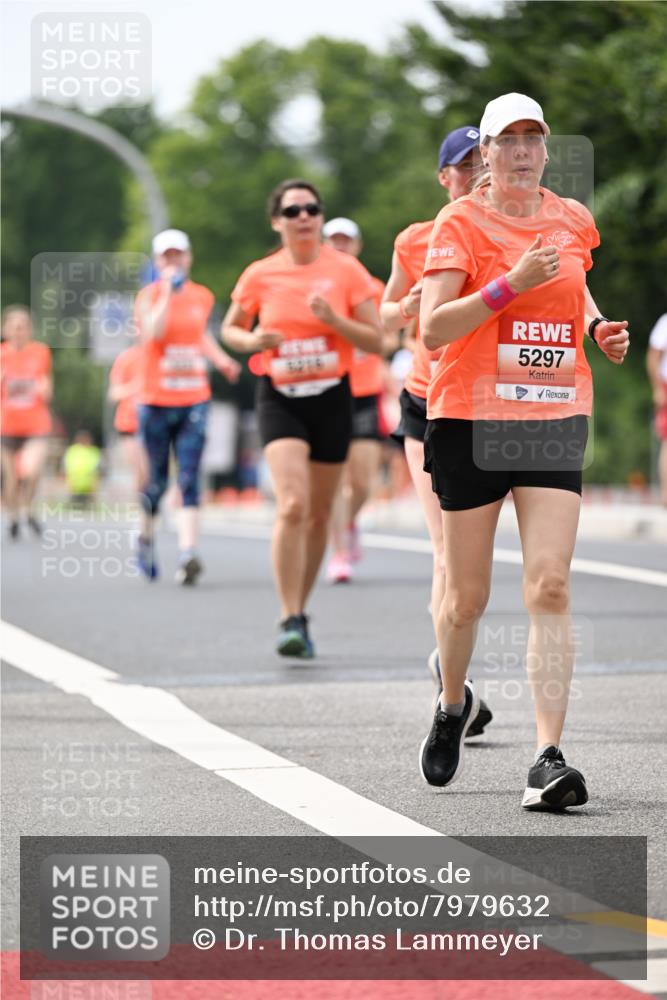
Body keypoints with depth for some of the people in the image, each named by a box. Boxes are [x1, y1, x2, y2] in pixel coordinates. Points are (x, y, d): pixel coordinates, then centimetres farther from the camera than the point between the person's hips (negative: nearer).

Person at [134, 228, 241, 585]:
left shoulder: (202, 297, 10)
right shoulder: (148, 295, -2)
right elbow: (154, 332, -21)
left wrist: (222, 359, 13)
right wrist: (167, 292, -20)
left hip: (194, 399, 2)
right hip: (156, 401, -2)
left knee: (189, 479, -10)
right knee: (156, 481, 4)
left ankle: (187, 554, -20)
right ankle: (146, 538, 32)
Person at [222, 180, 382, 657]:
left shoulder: (346, 270, -2)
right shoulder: (260, 276, 0)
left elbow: (376, 340, -2)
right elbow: (230, 328, 14)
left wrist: (335, 320, -19)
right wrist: (251, 340, -8)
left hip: (332, 398, 2)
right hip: (280, 399, -2)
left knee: (319, 514, 8)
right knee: (292, 506, -19)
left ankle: (301, 613, 25)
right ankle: (290, 620, -17)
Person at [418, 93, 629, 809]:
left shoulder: (572, 220, 10)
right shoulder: (460, 223, -4)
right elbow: (431, 328, -14)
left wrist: (599, 329, 9)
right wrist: (511, 284, -23)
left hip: (555, 420, 2)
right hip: (471, 418, -2)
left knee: (549, 587, -12)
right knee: (467, 595, 7)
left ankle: (549, 758, -15)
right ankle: (454, 703, 38)